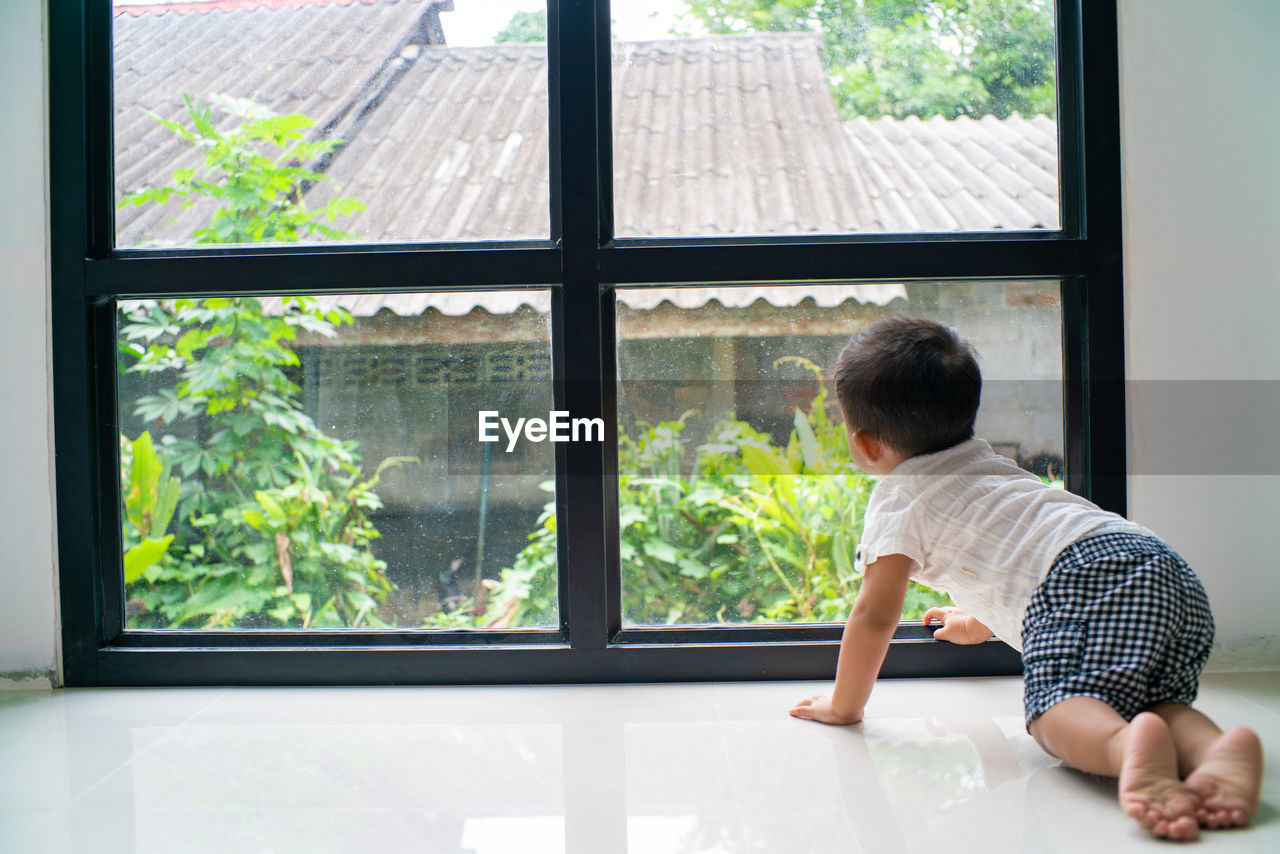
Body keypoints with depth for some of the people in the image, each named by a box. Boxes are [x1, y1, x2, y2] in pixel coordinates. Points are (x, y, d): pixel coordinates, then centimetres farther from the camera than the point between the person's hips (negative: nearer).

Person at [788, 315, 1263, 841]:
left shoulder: (897, 499, 10)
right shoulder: (984, 462, 37)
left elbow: (876, 615, 6)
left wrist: (843, 706, 20)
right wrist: (981, 621, 72)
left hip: (1082, 576, -8)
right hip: (1170, 570, 9)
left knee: (1056, 709, -17)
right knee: (1154, 700, 8)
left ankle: (1127, 746, -48)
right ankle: (1216, 748, -24)